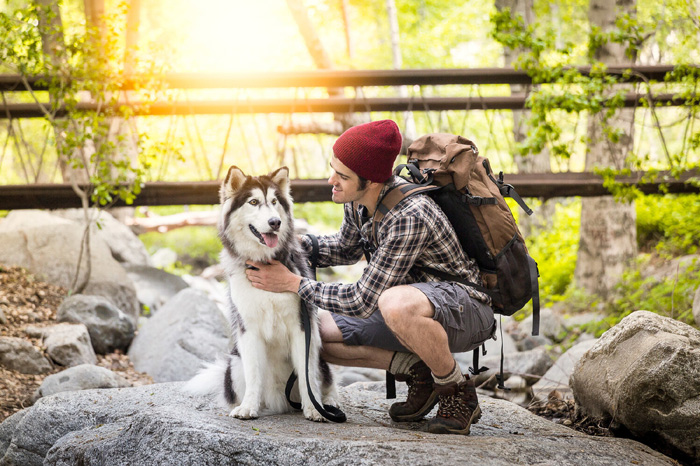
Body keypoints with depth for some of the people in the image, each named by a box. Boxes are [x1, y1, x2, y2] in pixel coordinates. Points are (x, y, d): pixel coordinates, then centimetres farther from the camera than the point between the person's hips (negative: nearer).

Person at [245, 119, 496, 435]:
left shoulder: (410, 217, -31)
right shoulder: (358, 199, -4)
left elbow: (363, 301, -26)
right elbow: (346, 249, 20)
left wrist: (293, 284, -18)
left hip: (466, 308, -9)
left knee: (396, 304, -42)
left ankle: (457, 390, -16)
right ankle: (418, 372, 3)